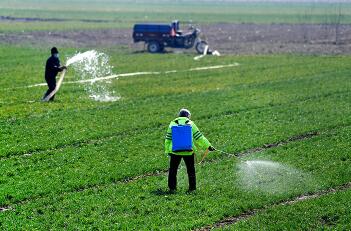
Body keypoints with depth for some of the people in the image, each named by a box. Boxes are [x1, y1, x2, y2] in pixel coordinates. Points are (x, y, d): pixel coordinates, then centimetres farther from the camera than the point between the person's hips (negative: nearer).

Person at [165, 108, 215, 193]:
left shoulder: (173, 124, 4)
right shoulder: (190, 124, 2)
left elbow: (168, 139, 4)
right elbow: (199, 137, 2)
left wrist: (168, 151, 11)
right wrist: (208, 146, 8)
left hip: (175, 152, 0)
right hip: (189, 152, 0)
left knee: (173, 170, 12)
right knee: (191, 170, 13)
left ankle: (172, 188, 10)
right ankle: (192, 188, 14)